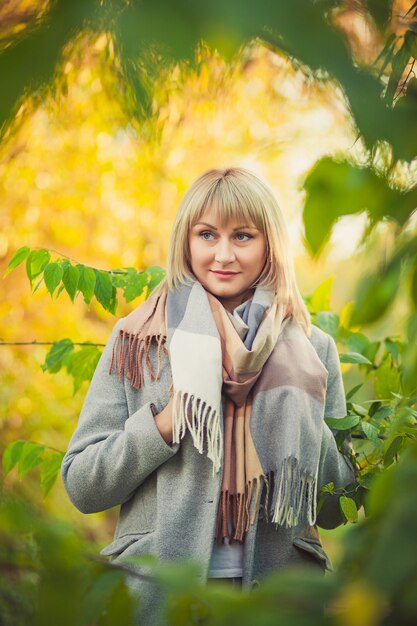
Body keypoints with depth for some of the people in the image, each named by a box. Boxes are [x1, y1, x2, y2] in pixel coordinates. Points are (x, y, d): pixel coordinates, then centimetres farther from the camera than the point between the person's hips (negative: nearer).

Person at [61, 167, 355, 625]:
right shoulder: (138, 339, -1)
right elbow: (81, 486, -4)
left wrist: (297, 412, -14)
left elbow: (335, 511, 1)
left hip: (280, 587, 1)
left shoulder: (312, 349, 2)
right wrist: (168, 419, -18)